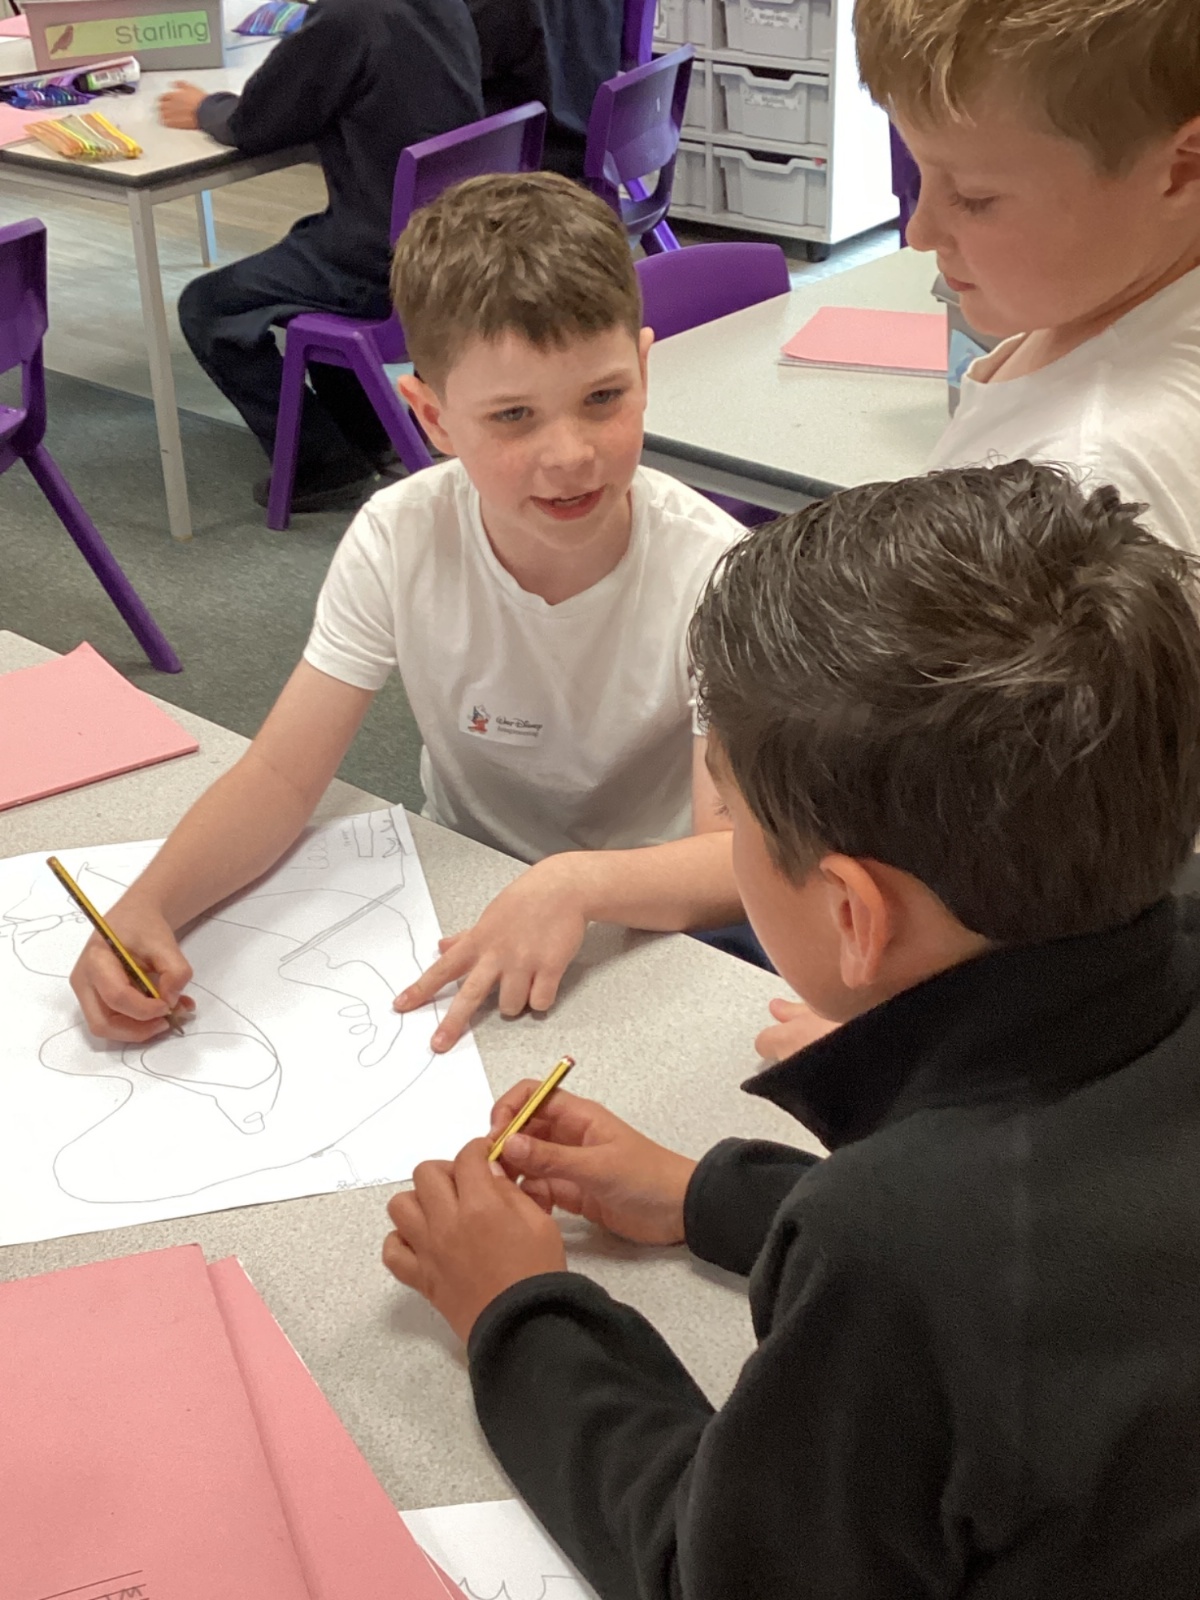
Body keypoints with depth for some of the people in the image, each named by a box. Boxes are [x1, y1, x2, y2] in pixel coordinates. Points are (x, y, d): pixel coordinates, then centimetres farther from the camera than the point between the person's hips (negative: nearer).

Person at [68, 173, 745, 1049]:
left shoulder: (713, 572, -23)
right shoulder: (402, 540, -17)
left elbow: (739, 858, -26)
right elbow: (285, 773, -15)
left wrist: (576, 884, -47)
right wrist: (148, 902, -33)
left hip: (652, 922, 0)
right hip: (461, 897, 1)